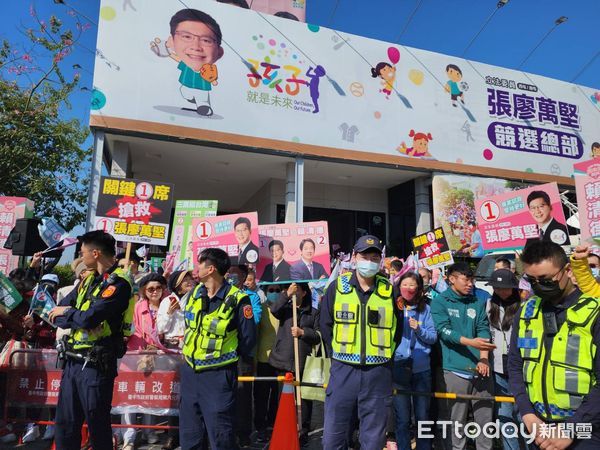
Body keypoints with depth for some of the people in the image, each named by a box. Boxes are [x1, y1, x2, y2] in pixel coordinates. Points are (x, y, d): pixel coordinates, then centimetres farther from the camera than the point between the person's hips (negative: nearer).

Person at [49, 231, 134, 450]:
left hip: (96, 365, -8)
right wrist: (78, 317, -11)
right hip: (72, 362, 8)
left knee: (98, 426, 7)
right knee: (65, 426, 17)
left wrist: (66, 313, -3)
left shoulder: (118, 283, -15)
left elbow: (88, 318, -23)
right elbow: (57, 312, 9)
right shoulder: (89, 279, 12)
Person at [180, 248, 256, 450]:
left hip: (218, 375, -6)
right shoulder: (195, 293, 4)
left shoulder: (236, 299, -16)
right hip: (189, 371, 7)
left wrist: (226, 358, 0)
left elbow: (248, 338, -10)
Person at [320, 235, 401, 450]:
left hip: (378, 373, 1)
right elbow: (325, 325, 6)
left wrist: (383, 354, 7)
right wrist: (338, 355, 4)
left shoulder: (390, 290, 2)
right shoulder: (337, 286, 0)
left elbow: (398, 329, 11)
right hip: (343, 370, 0)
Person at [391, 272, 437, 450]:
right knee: (402, 418, 8)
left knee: (423, 416, 11)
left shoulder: (425, 309, 3)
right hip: (398, 367, -1)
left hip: (421, 368, 1)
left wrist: (419, 329, -17)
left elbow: (433, 337, 1)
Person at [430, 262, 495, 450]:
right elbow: (444, 330, -12)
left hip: (479, 368, 4)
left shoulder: (477, 302, 13)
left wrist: (483, 358, -10)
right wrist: (470, 342, -25)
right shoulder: (440, 302, -1)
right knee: (457, 420, 4)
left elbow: (484, 329, 4)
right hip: (455, 369, -4)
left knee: (485, 417, 11)